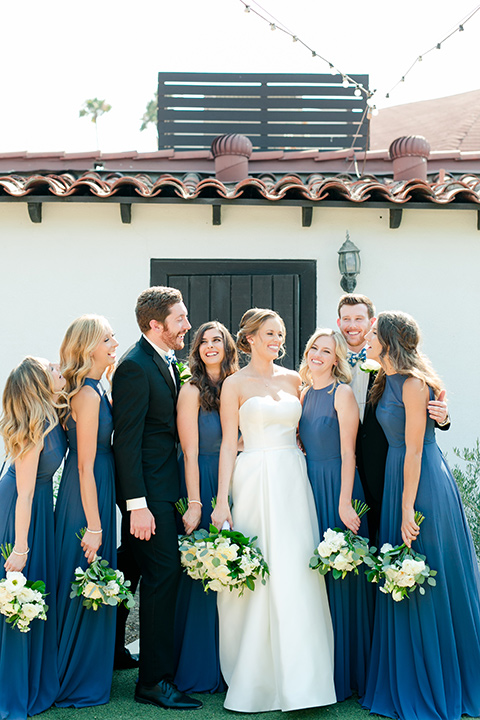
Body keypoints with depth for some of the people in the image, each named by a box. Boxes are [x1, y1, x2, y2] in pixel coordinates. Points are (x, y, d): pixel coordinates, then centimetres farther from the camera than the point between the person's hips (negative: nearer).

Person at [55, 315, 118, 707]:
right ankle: (79, 682, 16)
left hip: (97, 491, 10)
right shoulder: (89, 395, -20)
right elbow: (86, 466, -21)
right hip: (88, 498, -10)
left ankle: (84, 671, 33)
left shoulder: (95, 390, 10)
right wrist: (93, 526, -20)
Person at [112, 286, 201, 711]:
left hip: (163, 485, 9)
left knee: (134, 572, 18)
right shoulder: (135, 366, -16)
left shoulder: (168, 361, 12)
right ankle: (155, 680, -1)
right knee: (163, 572, -8)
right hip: (148, 489, -9)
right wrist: (138, 505, -22)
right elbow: (127, 440, -20)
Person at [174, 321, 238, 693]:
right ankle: (199, 668, 12)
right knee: (202, 572, -1)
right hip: (203, 484, -5)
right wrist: (194, 504, -15)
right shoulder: (192, 391, -6)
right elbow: (191, 452, -10)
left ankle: (228, 662, 20)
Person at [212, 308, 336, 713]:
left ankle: (298, 678, 8)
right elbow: (229, 444, -1)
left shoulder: (294, 380, 13)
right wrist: (222, 500, -7)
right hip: (254, 480, -3)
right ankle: (255, 676, 9)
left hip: (294, 481, 4)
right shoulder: (235, 384, 2)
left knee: (297, 574, 0)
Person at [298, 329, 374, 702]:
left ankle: (346, 672, 12)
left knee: (338, 578, 0)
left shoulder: (342, 393, -8)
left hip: (337, 486, -7)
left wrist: (344, 503, -18)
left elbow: (348, 452, -13)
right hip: (308, 487, 7)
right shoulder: (305, 393, 13)